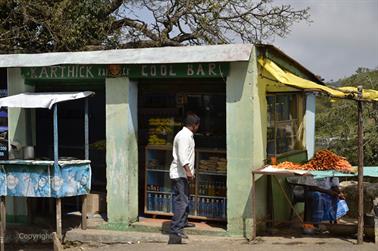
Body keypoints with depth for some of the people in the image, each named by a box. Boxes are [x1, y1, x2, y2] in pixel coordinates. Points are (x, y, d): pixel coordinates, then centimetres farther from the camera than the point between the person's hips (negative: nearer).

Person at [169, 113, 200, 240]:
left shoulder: (187, 135, 18)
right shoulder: (184, 136, -16)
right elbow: (182, 155, -26)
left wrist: (189, 171, 33)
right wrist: (187, 171, -32)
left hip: (183, 174, 11)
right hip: (179, 174, -11)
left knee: (185, 199, 22)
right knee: (180, 201, -14)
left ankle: (183, 221, 35)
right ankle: (175, 228, -17)